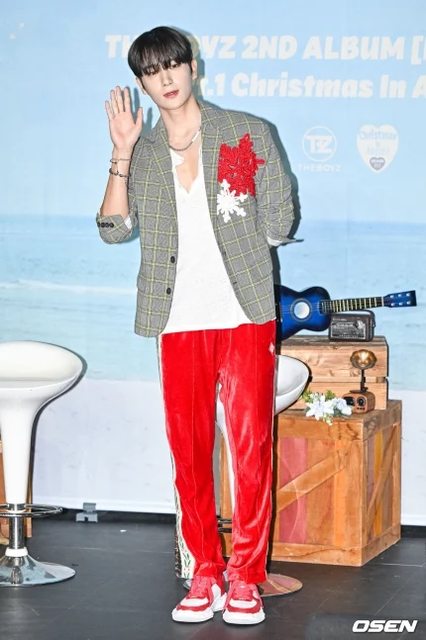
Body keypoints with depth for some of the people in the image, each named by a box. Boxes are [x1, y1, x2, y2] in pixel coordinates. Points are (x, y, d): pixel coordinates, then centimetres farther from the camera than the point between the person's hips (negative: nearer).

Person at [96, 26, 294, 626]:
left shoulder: (247, 134, 5)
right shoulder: (142, 154, 13)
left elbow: (280, 221, 5)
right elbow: (115, 229, -1)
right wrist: (122, 154, -6)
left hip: (244, 315, -3)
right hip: (179, 321, 3)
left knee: (252, 446, -3)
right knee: (188, 450, 5)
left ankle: (246, 577, 6)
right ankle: (204, 575, 15)